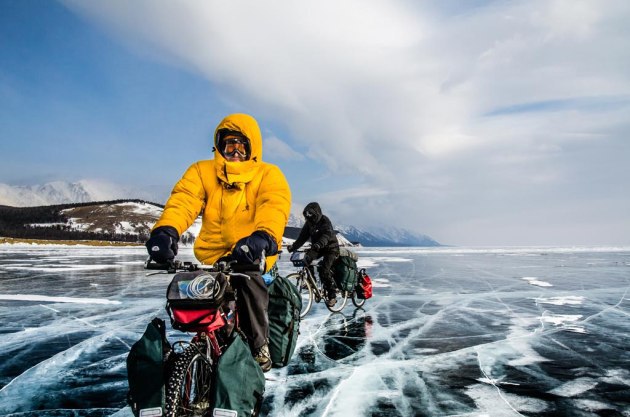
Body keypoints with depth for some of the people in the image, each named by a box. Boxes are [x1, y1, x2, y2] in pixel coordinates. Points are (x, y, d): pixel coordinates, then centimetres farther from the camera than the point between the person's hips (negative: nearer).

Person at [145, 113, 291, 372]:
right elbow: (183, 200, -7)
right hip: (212, 256, 2)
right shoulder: (202, 171, 13)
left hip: (253, 255, -2)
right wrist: (165, 229, -29)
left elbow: (275, 206, -14)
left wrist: (263, 236, -37)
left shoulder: (268, 174, 7)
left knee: (246, 276, -31)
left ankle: (259, 346, -11)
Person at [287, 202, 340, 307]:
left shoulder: (325, 221, -19)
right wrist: (293, 246, -19)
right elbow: (302, 237, -4)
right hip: (317, 248, 7)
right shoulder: (309, 223, 0)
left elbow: (327, 235, -36)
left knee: (324, 270, -20)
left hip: (330, 247, -7)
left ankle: (332, 296, -10)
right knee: (307, 257, -20)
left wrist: (319, 244, -55)